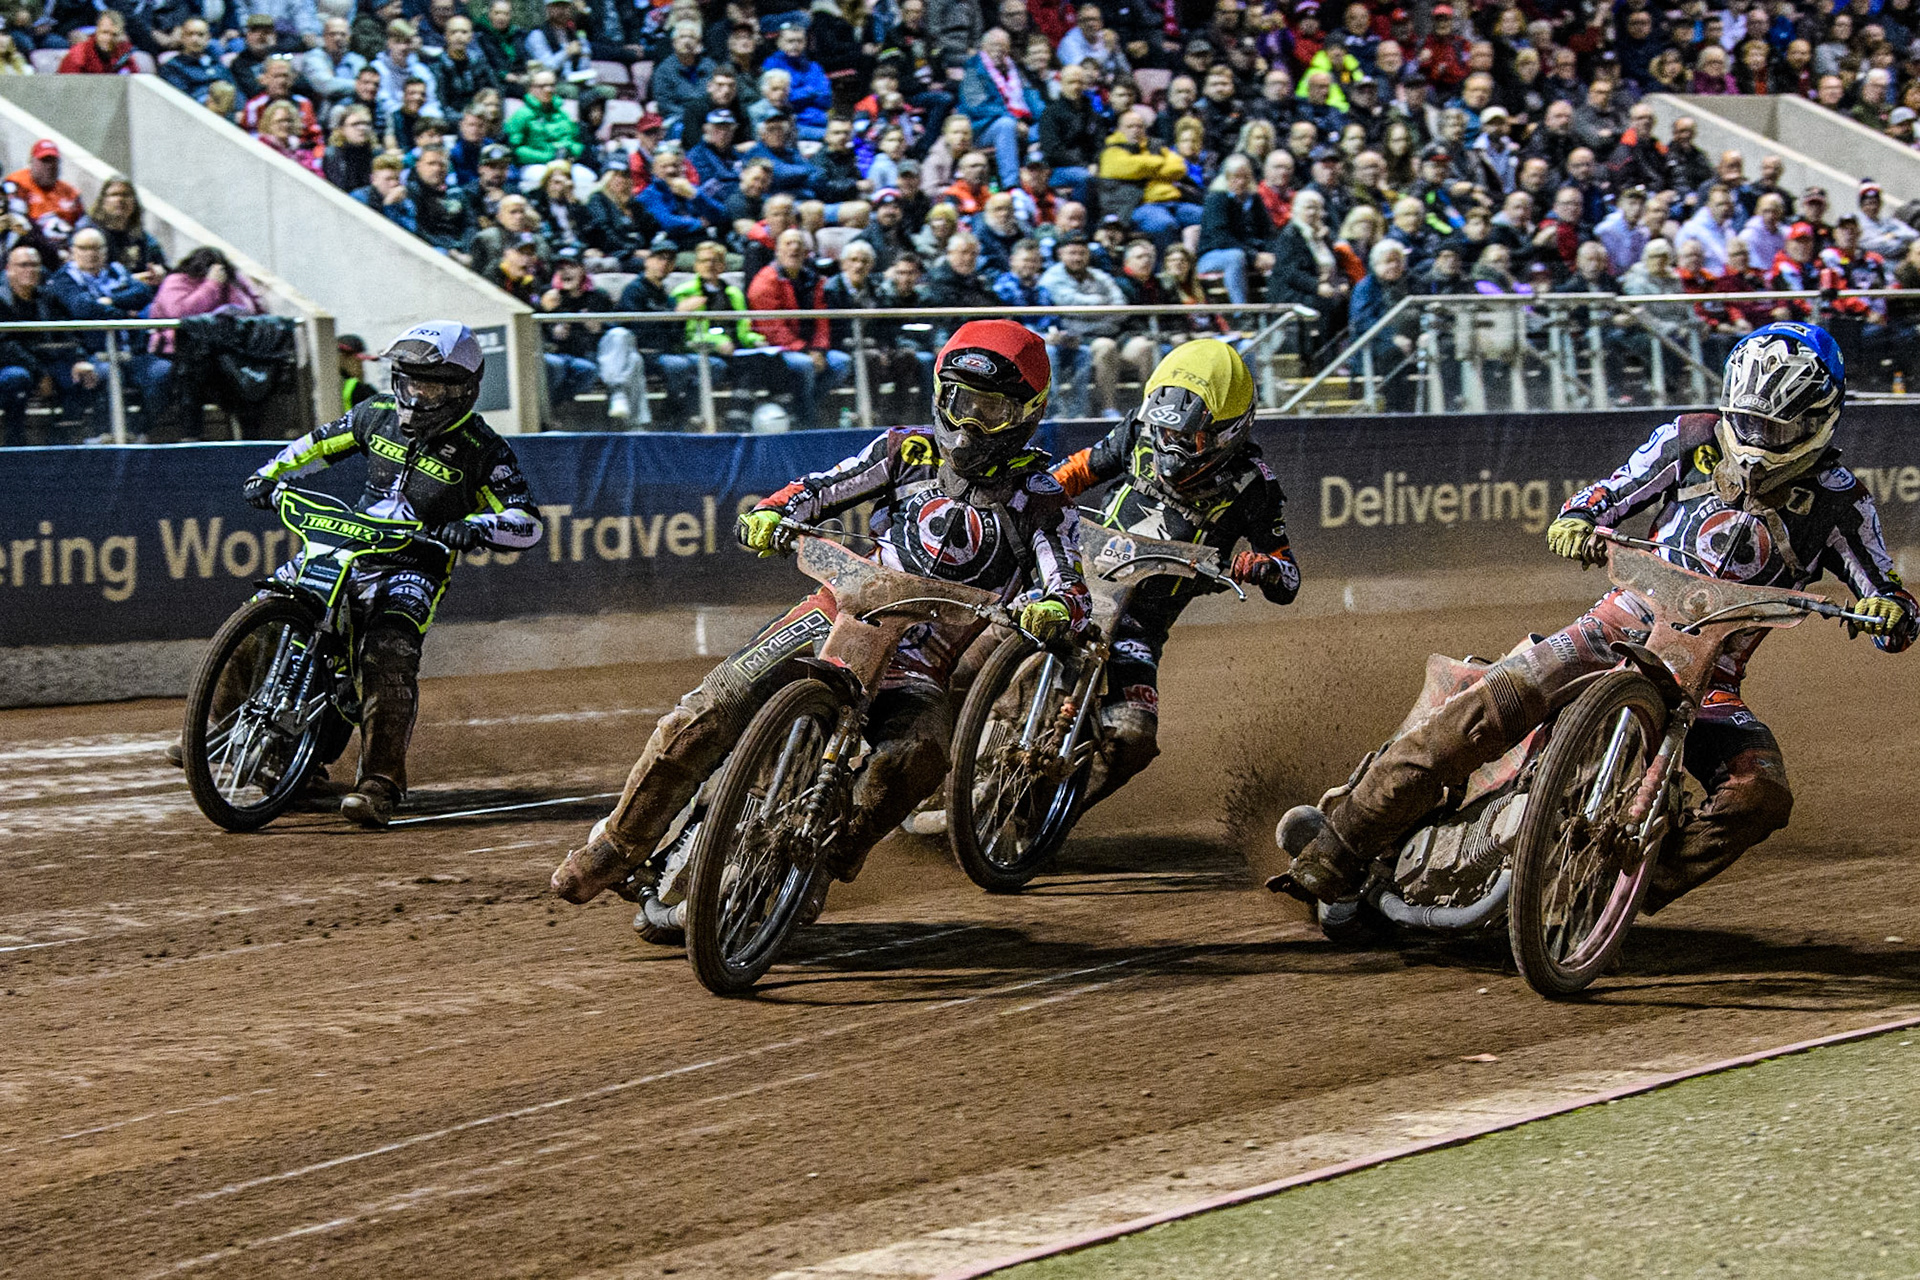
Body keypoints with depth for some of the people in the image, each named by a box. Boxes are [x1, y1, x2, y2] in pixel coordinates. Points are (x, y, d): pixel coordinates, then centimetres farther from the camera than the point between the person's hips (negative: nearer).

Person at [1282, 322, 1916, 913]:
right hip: (1623, 626, 0)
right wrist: (1577, 520, -15)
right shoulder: (1691, 439, 1)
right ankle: (1342, 844, -21)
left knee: (1762, 793, -28)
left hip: (1710, 675, 0)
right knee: (1492, 705, -23)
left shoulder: (1839, 501, -3)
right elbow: (1604, 497, 9)